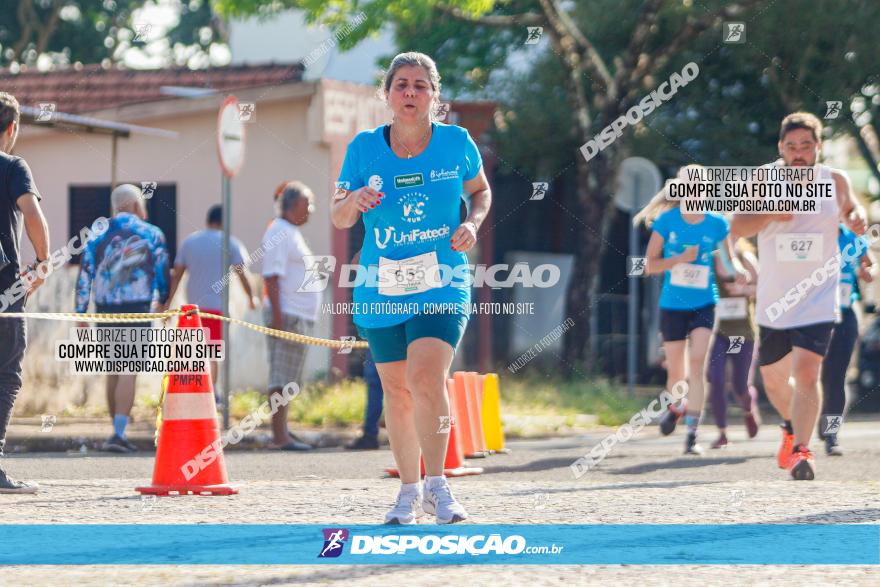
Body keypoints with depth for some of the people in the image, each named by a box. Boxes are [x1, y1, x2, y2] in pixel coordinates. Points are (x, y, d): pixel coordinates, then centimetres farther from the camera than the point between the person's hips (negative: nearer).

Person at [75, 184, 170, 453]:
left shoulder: (97, 235, 8)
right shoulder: (151, 234, 2)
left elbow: (85, 273, 3)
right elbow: (162, 271, 7)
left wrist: (81, 313, 4)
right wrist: (162, 301, 25)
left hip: (105, 310, 3)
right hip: (137, 308, -3)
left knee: (114, 370, 16)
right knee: (129, 370, -8)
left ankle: (119, 431, 23)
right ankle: (118, 433, -19)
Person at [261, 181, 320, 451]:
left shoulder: (291, 233, 20)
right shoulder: (279, 232, -11)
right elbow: (272, 276, -19)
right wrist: (277, 314, -24)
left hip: (299, 316, 10)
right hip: (288, 316, -10)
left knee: (287, 378, 12)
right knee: (282, 378, -11)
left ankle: (282, 431, 17)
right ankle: (279, 436, -12)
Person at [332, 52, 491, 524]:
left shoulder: (456, 143, -3)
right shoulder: (364, 147, -2)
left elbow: (480, 190, 15)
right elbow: (338, 219, 4)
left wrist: (472, 224, -5)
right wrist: (355, 200, -19)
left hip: (442, 285, -2)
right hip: (382, 288, 2)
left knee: (426, 378, -20)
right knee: (396, 391, 9)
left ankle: (436, 484, -9)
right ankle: (409, 489, 25)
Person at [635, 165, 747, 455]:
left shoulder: (716, 223, -3)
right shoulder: (666, 220, -5)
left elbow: (729, 255, 11)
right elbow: (649, 265, -3)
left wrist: (737, 270, -12)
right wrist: (679, 259, -19)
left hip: (704, 305, -1)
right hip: (672, 306, 1)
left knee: (697, 365, -18)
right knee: (676, 372, 8)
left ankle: (692, 436, -15)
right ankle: (677, 407, 44)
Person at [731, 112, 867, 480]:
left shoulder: (835, 180, -1)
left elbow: (849, 208, 17)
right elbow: (737, 226, -10)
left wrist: (856, 219, -7)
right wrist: (770, 214, -27)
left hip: (817, 298, -2)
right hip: (773, 300, 2)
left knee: (806, 373, -21)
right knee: (773, 381, 15)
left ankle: (800, 450, -16)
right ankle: (792, 426, 45)